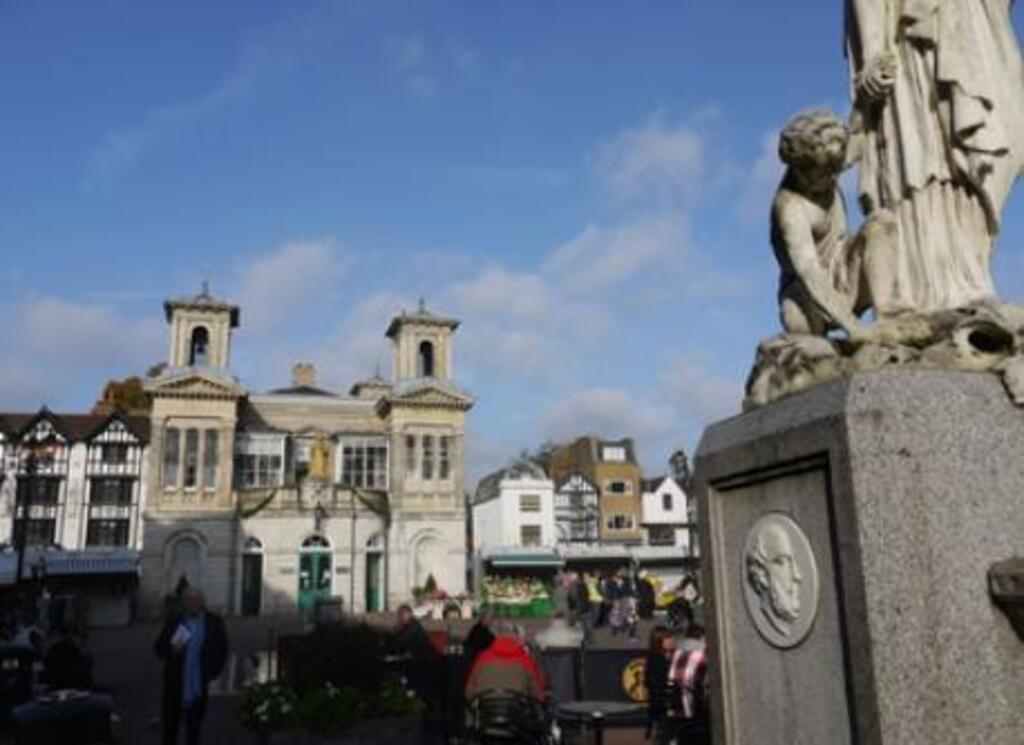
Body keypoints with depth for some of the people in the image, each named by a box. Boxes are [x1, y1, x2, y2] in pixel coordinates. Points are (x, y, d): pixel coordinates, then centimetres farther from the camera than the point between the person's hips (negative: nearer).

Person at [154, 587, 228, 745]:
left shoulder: (214, 622, -1)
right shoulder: (173, 622, -2)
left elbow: (221, 649, 4)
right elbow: (158, 648, -1)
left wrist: (214, 671, -5)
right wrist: (172, 649, -21)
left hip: (199, 684, 1)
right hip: (175, 684, 0)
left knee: (194, 725, 13)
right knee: (171, 723, 7)